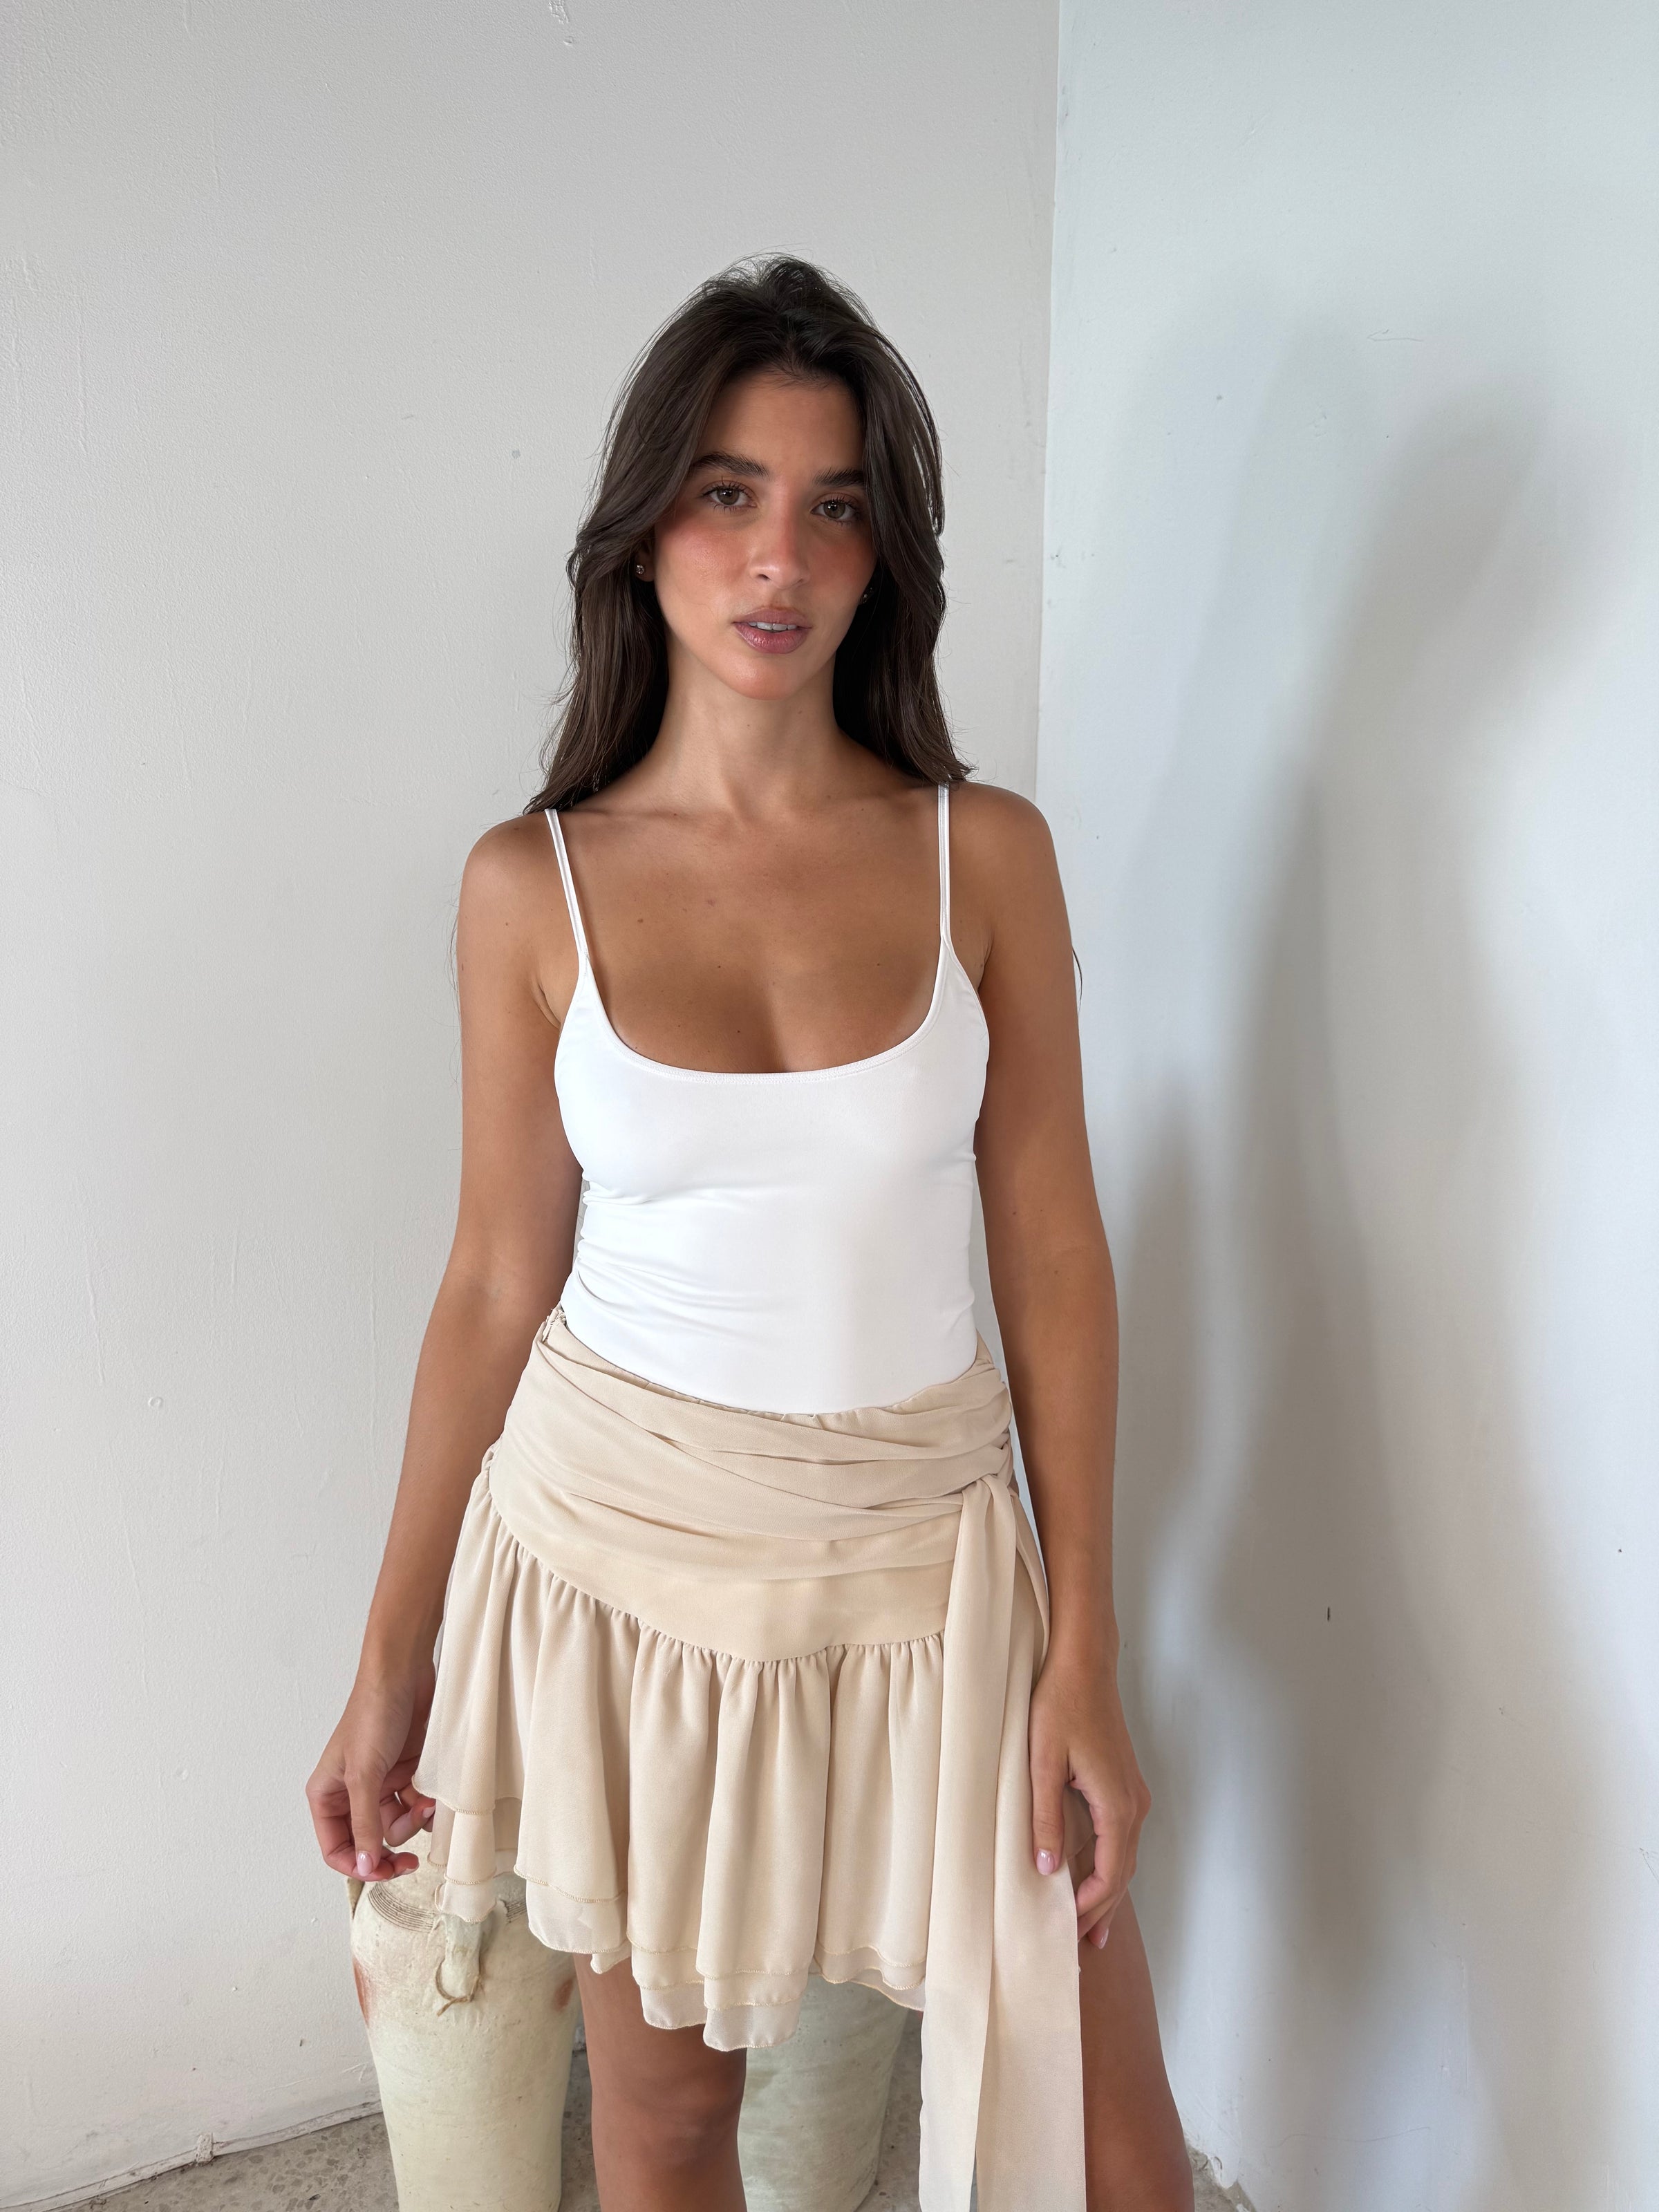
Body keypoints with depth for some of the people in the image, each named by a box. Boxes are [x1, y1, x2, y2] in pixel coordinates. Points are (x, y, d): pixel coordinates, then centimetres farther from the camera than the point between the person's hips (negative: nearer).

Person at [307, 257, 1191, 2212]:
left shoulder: (984, 854, -6)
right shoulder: (534, 886, -6)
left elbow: (1054, 1259, -3)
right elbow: (496, 1281, -1)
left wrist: (1084, 1653, -4)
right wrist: (391, 1664, 3)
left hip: (926, 1554, 1)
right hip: (627, 1554, 0)